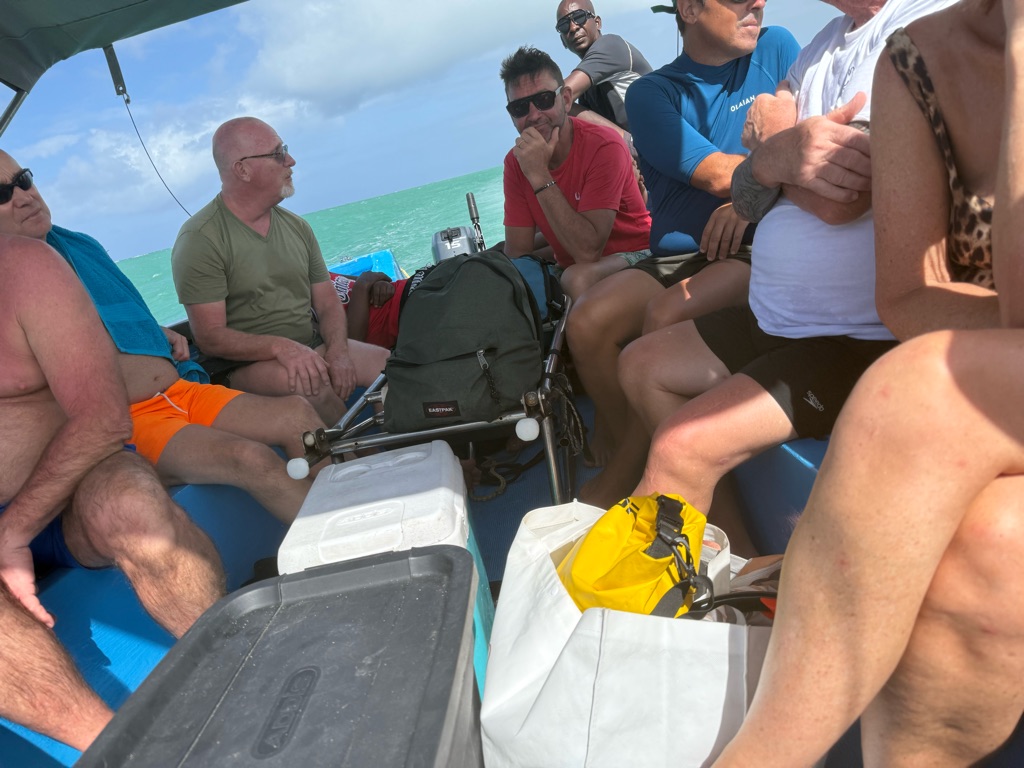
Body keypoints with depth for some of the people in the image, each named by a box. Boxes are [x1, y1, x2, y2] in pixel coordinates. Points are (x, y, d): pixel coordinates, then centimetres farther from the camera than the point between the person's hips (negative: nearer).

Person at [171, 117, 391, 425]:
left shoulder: (296, 227, 12)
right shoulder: (199, 239, -8)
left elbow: (328, 305, 10)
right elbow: (211, 337, -13)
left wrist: (338, 350, -12)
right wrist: (281, 347, -29)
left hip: (312, 347, 6)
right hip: (246, 364, -5)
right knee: (310, 383, -36)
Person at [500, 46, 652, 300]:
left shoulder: (603, 147, -19)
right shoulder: (516, 161, -3)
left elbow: (588, 252, -29)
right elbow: (517, 253, -3)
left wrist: (539, 176, -30)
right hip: (571, 268, 6)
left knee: (578, 278, -35)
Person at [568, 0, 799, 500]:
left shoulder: (776, 49, 11)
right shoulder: (651, 93, 8)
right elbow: (716, 174, -7)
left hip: (757, 250, -2)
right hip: (676, 255, 2)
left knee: (666, 316, -30)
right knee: (588, 322, -24)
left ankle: (616, 484, -14)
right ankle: (626, 447, -4)